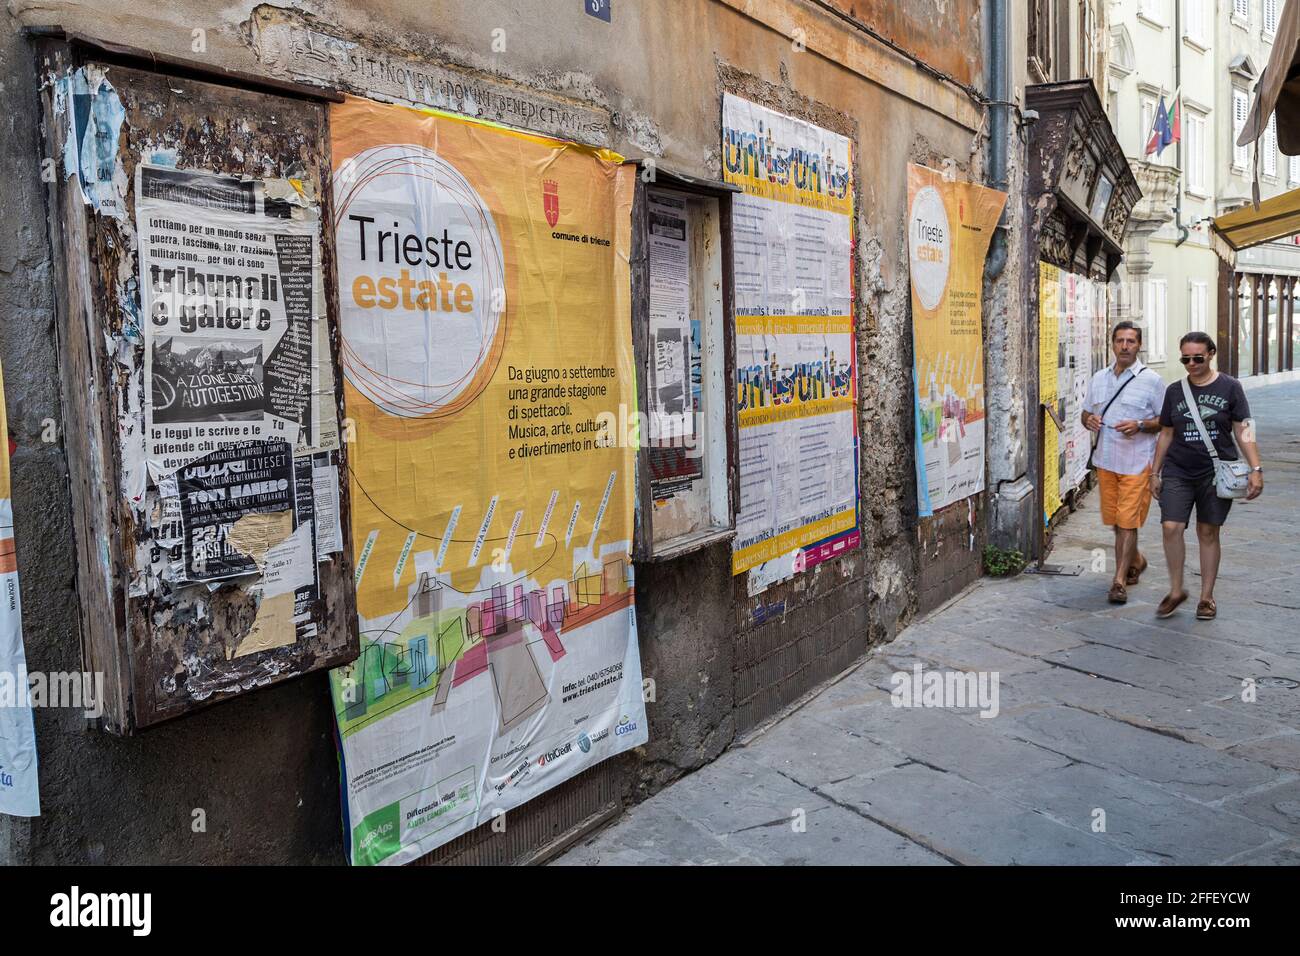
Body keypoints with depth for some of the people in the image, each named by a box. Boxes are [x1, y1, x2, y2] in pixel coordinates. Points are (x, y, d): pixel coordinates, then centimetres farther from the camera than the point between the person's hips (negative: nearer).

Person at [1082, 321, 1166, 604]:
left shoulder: (1151, 380, -4)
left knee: (1127, 522, -6)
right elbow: (1086, 413, 19)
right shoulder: (1099, 378, 11)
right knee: (1115, 520, 14)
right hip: (1105, 460, 5)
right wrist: (1089, 420, -5)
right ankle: (1136, 561, 38)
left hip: (1136, 462, -5)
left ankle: (1120, 580, -1)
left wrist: (1139, 426, -19)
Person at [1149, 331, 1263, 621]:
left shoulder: (1229, 387, 0)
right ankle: (1176, 591, 7)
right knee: (1171, 528, -10)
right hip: (1178, 471, 2)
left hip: (1216, 472, -2)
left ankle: (1207, 597, 17)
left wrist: (1256, 469, -8)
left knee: (1208, 532, 5)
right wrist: (1155, 472, 13)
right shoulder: (1174, 391, 7)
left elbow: (1243, 431, -1)